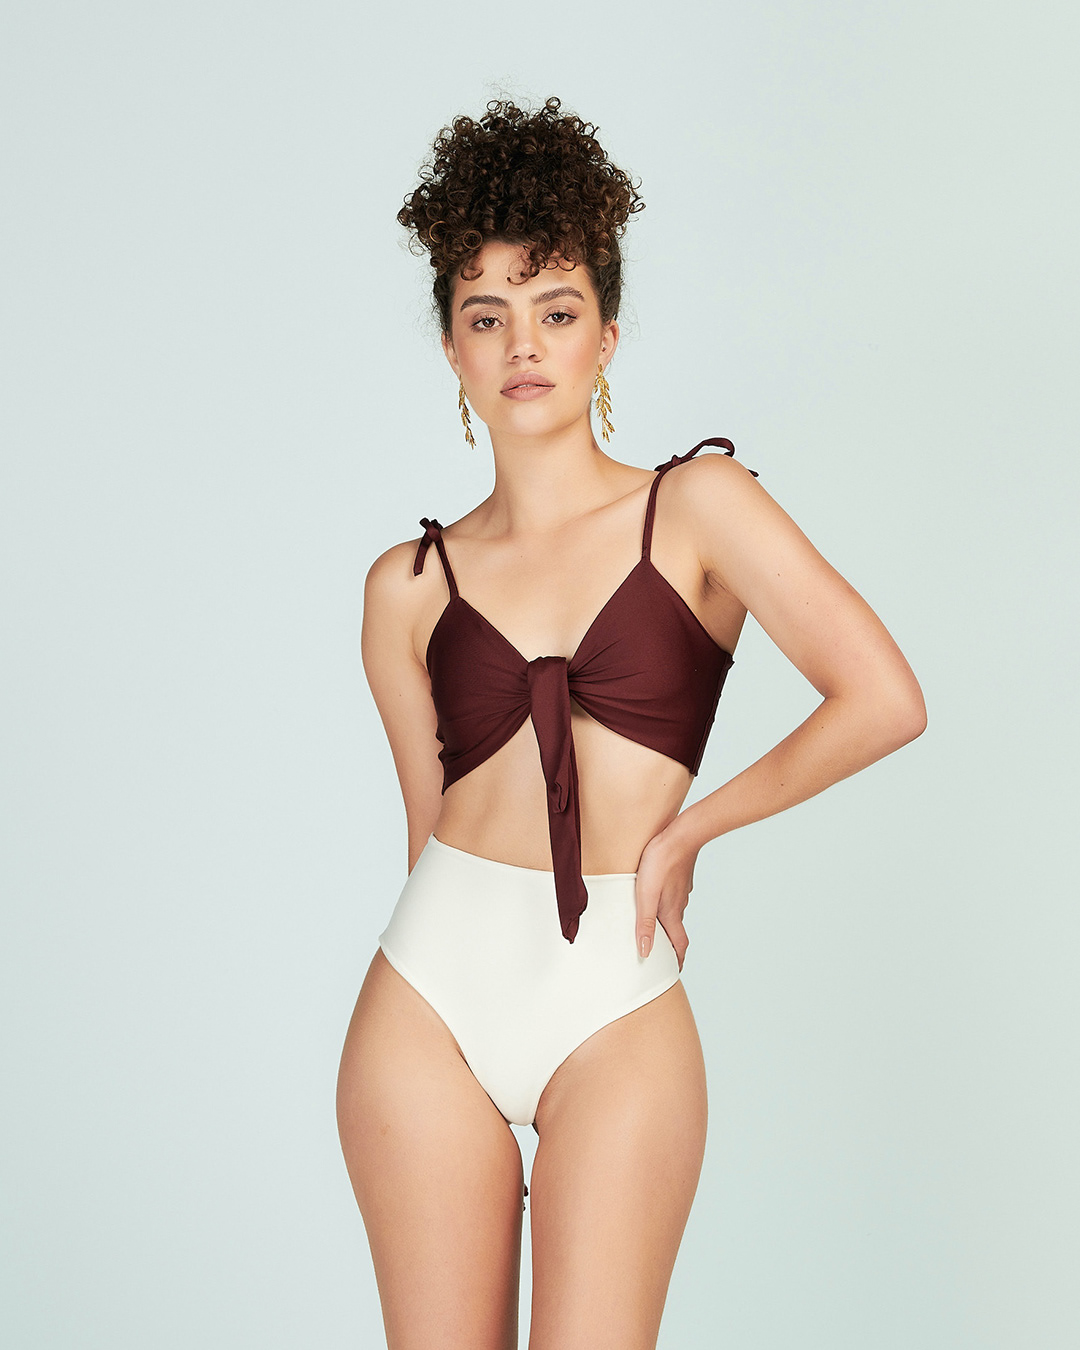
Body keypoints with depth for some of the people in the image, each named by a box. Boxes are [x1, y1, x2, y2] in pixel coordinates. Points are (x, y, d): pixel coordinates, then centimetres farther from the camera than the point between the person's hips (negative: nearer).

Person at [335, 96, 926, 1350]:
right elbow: (434, 818, 11)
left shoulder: (697, 506, -1)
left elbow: (884, 702, -10)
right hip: (433, 992, 2)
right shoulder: (410, 584, 6)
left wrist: (684, 828, -4)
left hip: (618, 1011, -2)